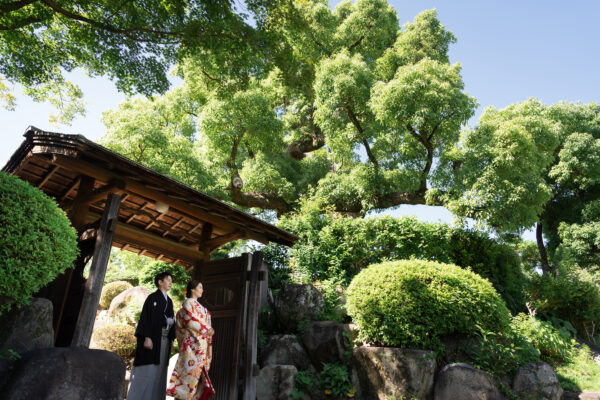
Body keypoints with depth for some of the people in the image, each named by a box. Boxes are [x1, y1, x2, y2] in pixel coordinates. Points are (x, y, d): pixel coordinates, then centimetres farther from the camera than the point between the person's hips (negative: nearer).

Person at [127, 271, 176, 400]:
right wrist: (147, 338, -20)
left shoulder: (169, 301, 17)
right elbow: (145, 318, -10)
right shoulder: (152, 297, -3)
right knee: (147, 370, -7)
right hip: (152, 338, -7)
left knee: (159, 371, 6)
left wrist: (171, 340, 8)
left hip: (164, 340, 7)